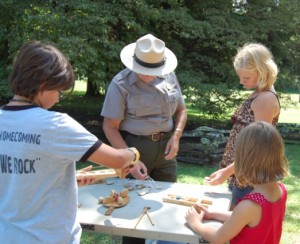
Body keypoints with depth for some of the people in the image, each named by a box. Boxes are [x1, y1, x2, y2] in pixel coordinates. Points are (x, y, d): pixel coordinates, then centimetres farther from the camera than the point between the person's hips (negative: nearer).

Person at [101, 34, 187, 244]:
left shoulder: (169, 77, 2)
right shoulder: (121, 84, -13)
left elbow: (181, 110, 13)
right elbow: (110, 127, -13)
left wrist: (176, 135, -5)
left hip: (165, 146, 5)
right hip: (135, 147, -4)